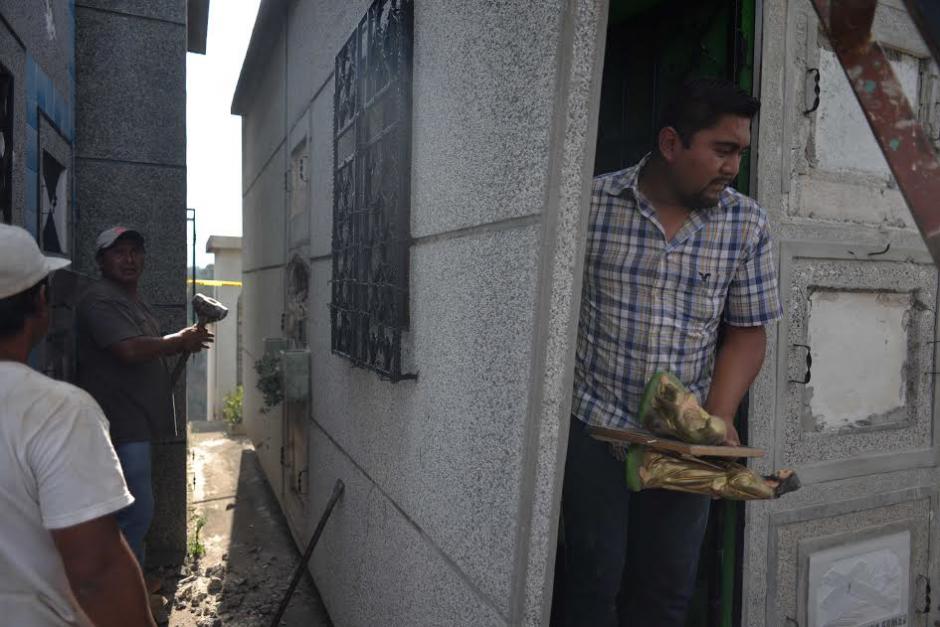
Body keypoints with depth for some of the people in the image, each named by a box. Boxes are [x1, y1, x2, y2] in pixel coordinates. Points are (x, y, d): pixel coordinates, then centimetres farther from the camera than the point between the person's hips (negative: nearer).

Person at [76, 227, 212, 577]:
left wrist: (185, 341, 9)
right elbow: (130, 350, -26)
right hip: (119, 426, -10)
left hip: (135, 422, 10)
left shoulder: (134, 300, 18)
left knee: (136, 511, 18)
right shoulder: (100, 299, -15)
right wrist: (180, 341, -13)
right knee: (136, 512, -4)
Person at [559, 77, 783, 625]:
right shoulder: (593, 202, -7)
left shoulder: (748, 224, 0)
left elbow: (747, 332, 3)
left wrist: (720, 417, -10)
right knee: (595, 578, 6)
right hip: (596, 423, -2)